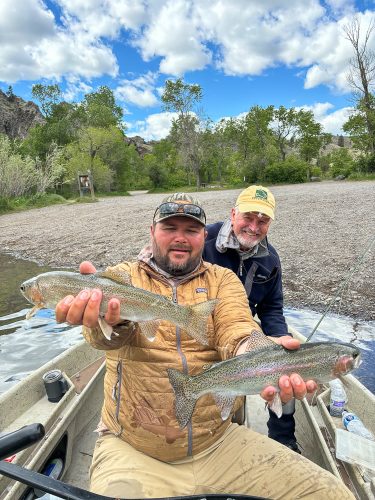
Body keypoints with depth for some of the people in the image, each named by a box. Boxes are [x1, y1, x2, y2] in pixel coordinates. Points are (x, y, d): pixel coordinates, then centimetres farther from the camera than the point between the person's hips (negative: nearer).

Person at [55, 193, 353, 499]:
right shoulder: (124, 276, -1)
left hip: (219, 441, 2)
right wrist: (108, 319, -45)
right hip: (132, 450, -1)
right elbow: (117, 331, -21)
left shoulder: (223, 279, 3)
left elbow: (235, 329, -15)